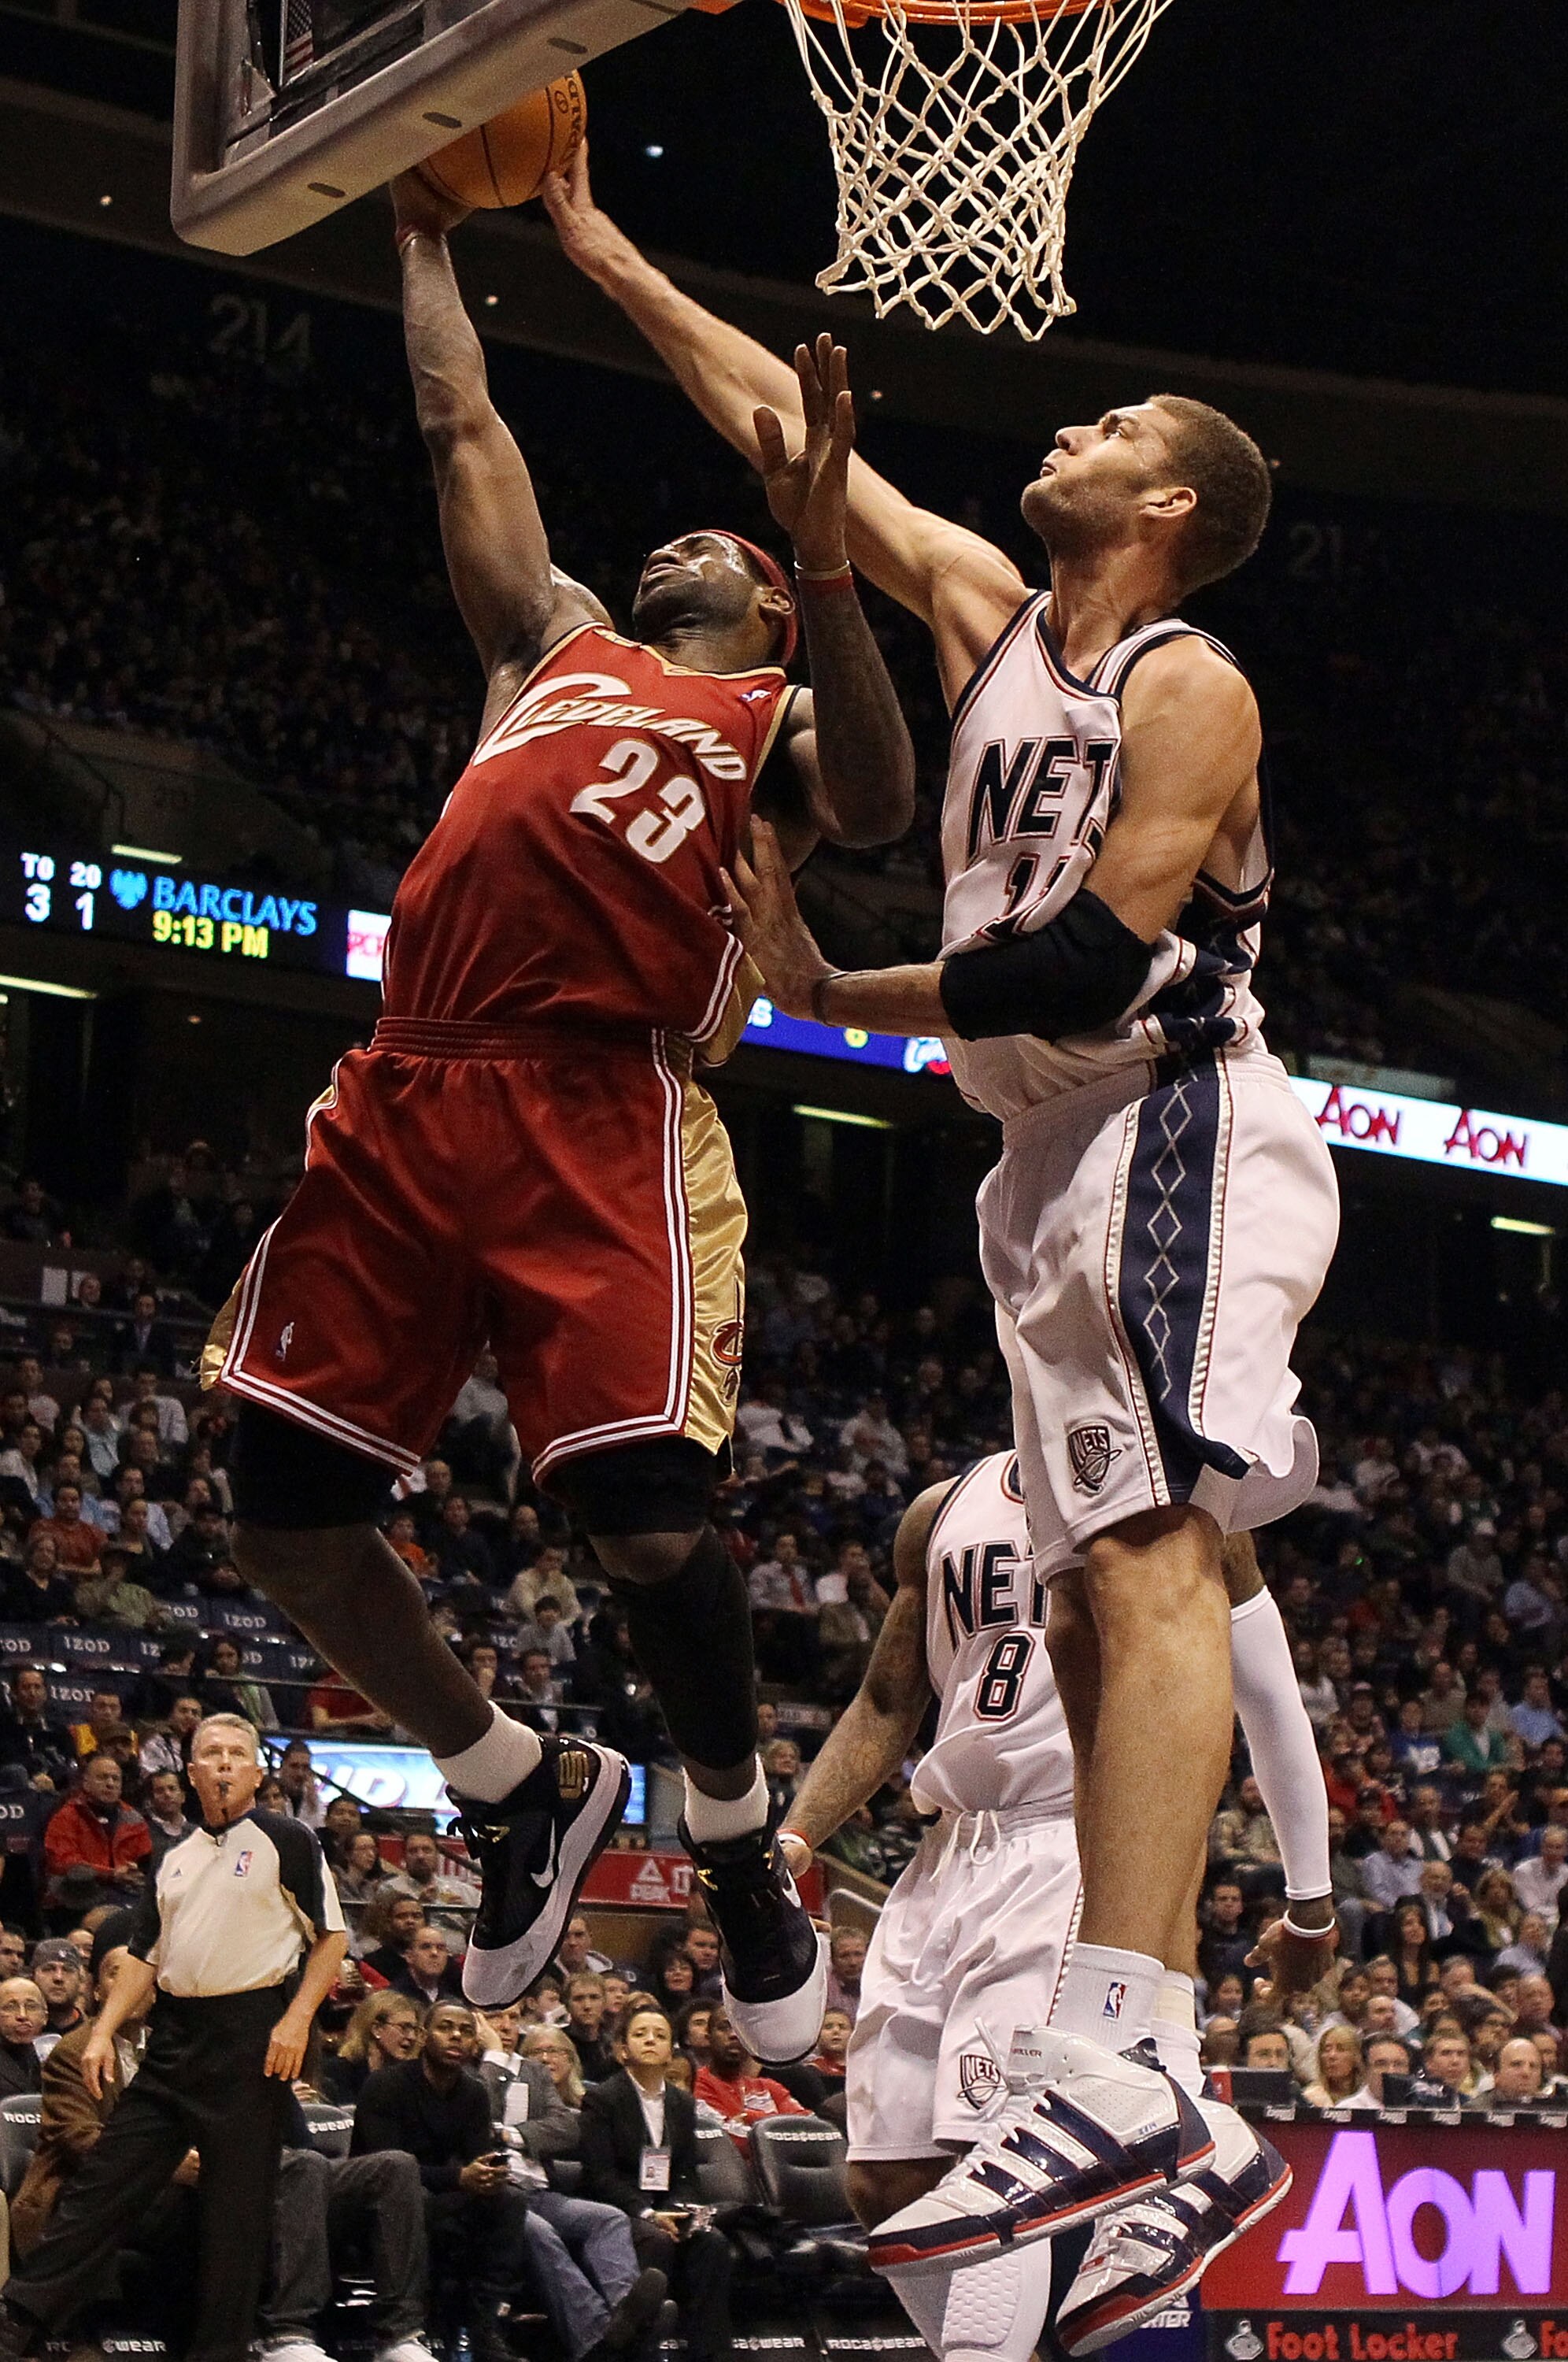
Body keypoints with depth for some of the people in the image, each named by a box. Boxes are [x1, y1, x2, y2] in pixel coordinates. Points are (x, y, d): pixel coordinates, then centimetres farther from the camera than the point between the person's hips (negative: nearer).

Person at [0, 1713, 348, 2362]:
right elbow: (143, 1955, 19)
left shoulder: (287, 1842, 1)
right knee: (105, 2180, 2)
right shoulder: (176, 1859, 17)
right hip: (175, 2034, 5)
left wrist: (297, 2019, -12)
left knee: (237, 2203, -2)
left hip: (250, 2035, -5)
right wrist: (103, 2032, 7)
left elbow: (331, 1937, -2)